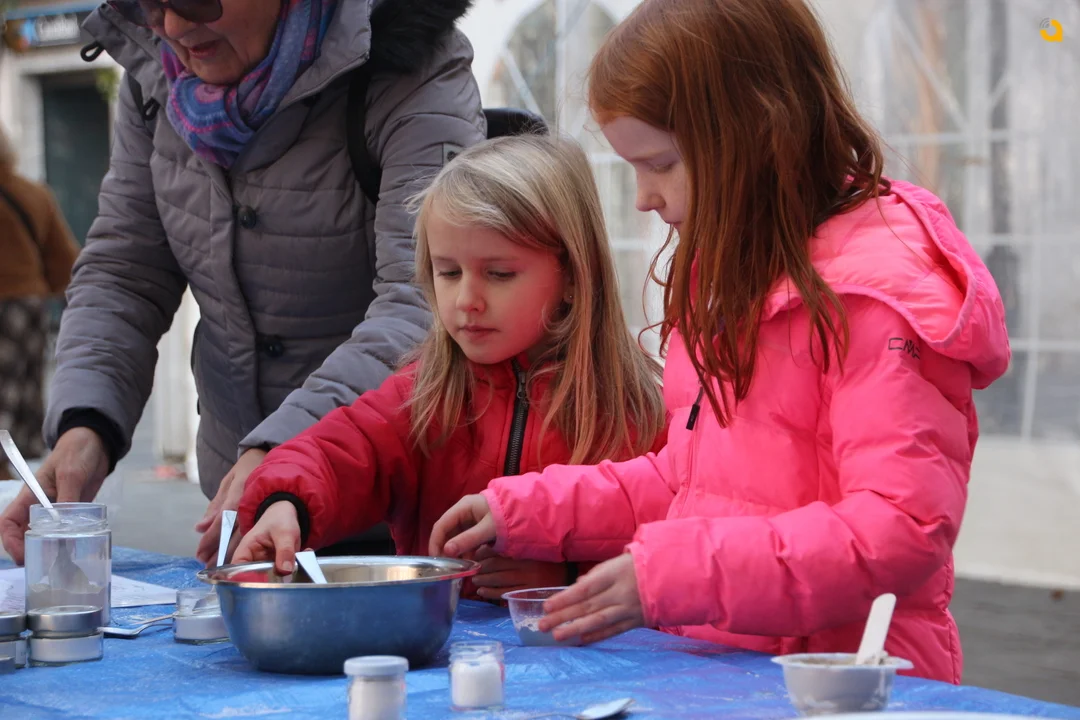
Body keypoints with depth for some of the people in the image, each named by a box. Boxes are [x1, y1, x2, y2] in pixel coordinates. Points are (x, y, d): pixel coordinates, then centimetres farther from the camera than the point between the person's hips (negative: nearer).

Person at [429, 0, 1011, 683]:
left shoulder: (877, 290, -11)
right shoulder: (733, 274, 18)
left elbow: (903, 531, -19)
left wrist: (671, 576, -21)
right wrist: (525, 512, 17)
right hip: (719, 670, 8)